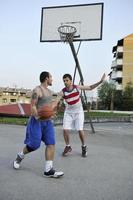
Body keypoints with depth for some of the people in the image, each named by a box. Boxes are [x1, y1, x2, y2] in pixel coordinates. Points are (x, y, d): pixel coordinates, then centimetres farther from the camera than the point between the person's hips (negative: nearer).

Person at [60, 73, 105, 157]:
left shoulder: (77, 87, -14)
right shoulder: (63, 92, -15)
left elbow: (90, 88, -4)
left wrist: (100, 81, -12)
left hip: (78, 111, -1)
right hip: (68, 112, 1)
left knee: (80, 130, -10)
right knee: (65, 129, -9)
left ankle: (84, 147, 16)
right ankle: (68, 147, 14)